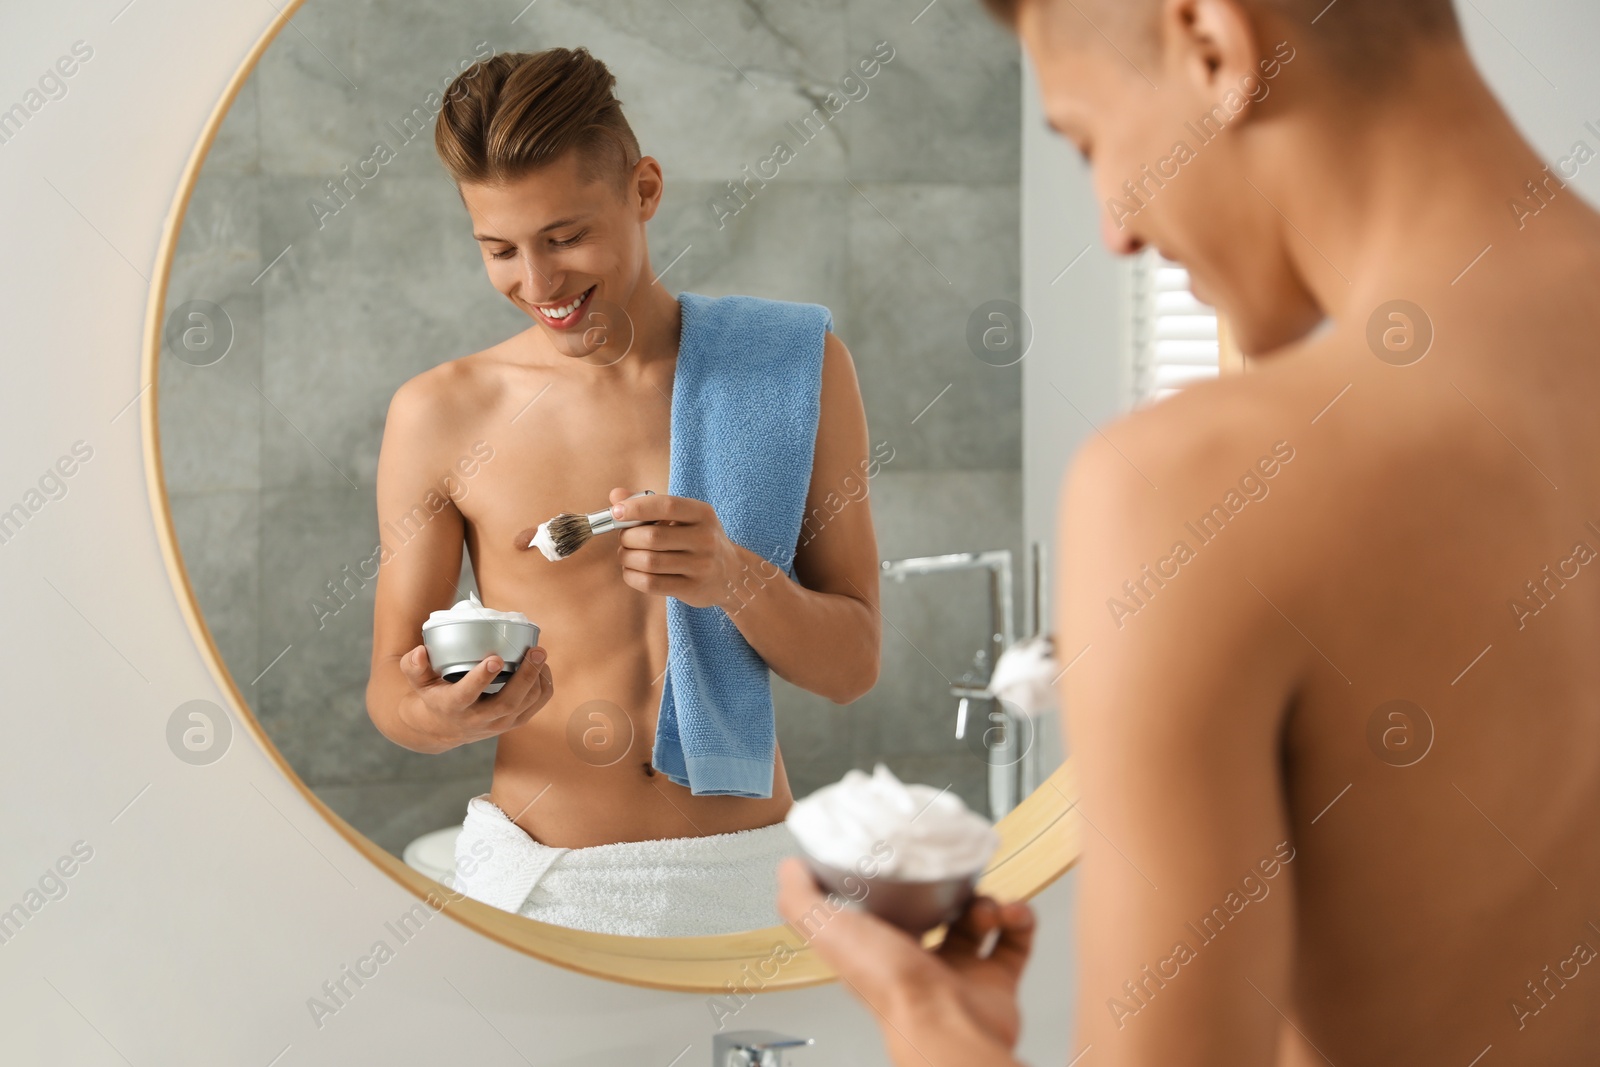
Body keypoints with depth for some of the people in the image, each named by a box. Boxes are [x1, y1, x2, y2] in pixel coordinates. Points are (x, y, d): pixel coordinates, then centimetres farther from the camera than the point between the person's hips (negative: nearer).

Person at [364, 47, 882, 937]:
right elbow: (388, 691, 2)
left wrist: (736, 580, -20)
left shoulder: (797, 367, -1)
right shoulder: (442, 414, -4)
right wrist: (436, 716, -21)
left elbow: (853, 663, 0)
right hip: (531, 878, 0)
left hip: (743, 870, 1)